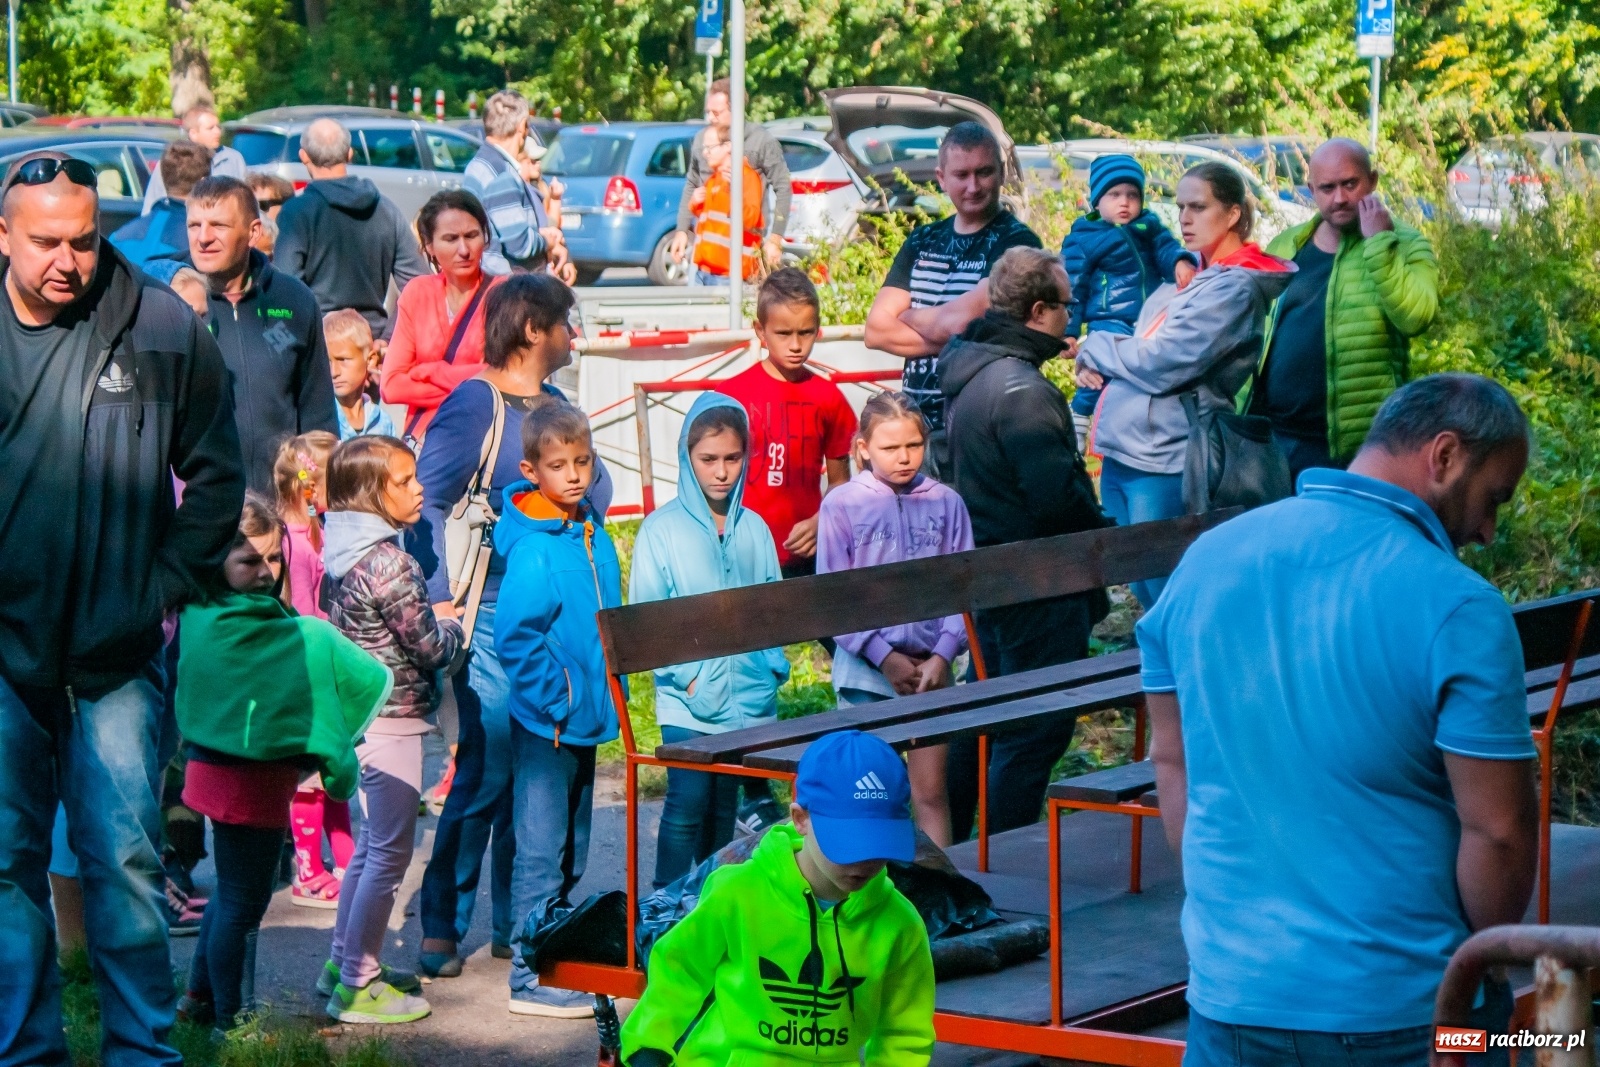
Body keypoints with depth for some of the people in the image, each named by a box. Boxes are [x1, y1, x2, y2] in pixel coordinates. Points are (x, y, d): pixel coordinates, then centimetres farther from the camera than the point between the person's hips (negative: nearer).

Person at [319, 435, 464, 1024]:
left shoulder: (344, 553, 6)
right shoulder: (389, 562, -21)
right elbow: (430, 648, -16)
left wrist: (431, 618, 13)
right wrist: (454, 629, 3)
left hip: (360, 710, 9)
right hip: (393, 719, -9)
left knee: (371, 844, 20)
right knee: (389, 852, -1)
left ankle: (344, 961, 28)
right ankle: (357, 985, 3)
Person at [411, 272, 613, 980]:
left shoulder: (554, 405, 16)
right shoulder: (474, 404, -8)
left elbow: (596, 488, 22)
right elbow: (428, 502, -12)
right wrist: (441, 597, -17)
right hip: (495, 614, -7)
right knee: (487, 769, -8)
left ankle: (515, 923, 18)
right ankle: (440, 928, 0)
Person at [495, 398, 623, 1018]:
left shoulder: (595, 535, 7)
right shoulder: (535, 549, -19)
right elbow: (514, 640, -22)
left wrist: (608, 693, 14)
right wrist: (555, 703, -20)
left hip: (586, 720, 8)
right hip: (546, 725, -8)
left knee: (572, 849, 18)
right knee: (541, 852, -3)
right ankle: (533, 979, 2)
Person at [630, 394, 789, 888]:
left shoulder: (753, 528, 9)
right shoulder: (662, 528, -2)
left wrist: (775, 663, 0)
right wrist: (686, 676, -13)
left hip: (748, 696, 4)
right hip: (688, 701, -4)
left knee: (723, 808, 9)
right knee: (687, 805, -10)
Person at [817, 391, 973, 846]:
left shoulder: (946, 504, 3)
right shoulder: (842, 506, -2)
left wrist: (942, 656, -9)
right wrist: (885, 657, -10)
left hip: (930, 667, 1)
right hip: (866, 670, -1)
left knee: (931, 790, 5)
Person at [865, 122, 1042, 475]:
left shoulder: (1017, 243, -5)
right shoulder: (922, 242, 14)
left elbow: (957, 321, -16)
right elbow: (876, 330, 4)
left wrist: (907, 317, 3)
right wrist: (947, 342, -10)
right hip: (916, 425, 5)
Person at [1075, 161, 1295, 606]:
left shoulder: (1235, 287, -13)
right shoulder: (1192, 278, 15)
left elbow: (1161, 364, -19)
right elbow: (1144, 349, 19)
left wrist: (1095, 348, -3)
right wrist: (1099, 363, -3)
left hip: (1163, 461, -9)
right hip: (1122, 453, 9)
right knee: (1144, 591, 14)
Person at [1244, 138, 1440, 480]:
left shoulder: (1402, 245, -2)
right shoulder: (1285, 247, 11)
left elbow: (1415, 315, -21)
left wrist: (1378, 241, -18)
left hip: (1352, 449, -4)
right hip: (1270, 438, 4)